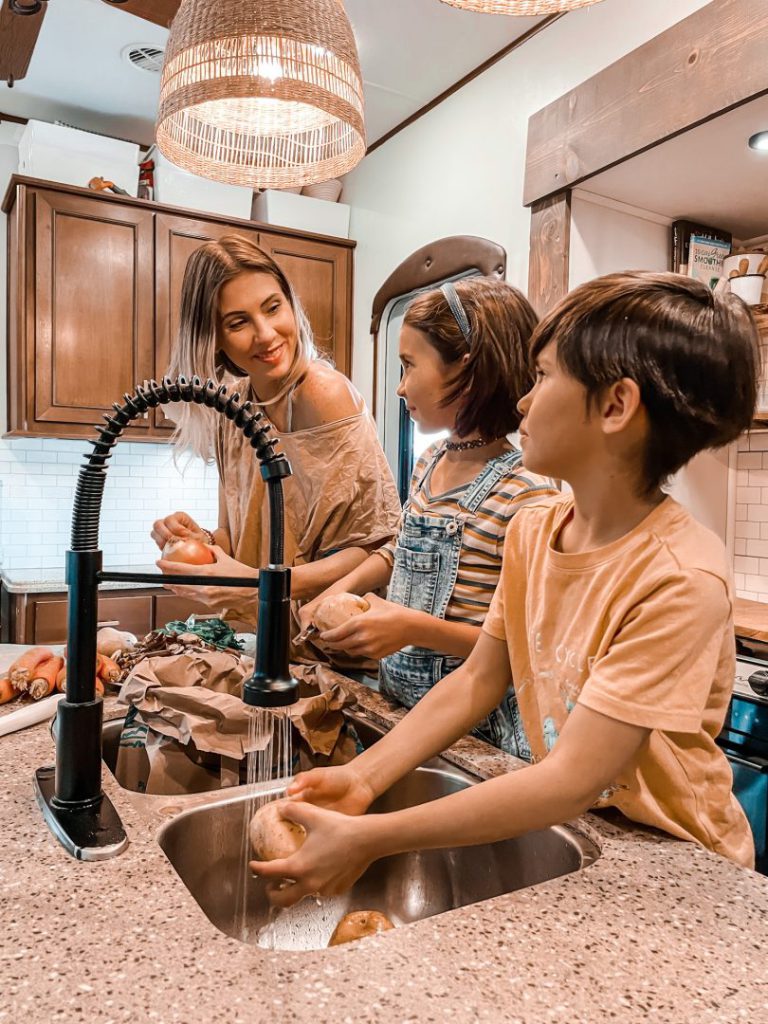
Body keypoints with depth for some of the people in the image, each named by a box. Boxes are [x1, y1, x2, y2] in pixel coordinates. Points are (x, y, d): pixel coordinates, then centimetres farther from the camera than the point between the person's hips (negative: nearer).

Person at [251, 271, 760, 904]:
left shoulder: (680, 578, -27)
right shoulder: (530, 530, -5)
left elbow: (571, 781, -28)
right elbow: (479, 679, 1)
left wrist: (369, 839, -25)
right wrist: (363, 777, -9)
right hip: (568, 827, 5)